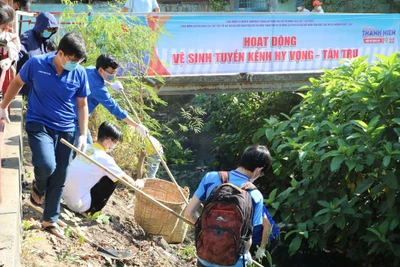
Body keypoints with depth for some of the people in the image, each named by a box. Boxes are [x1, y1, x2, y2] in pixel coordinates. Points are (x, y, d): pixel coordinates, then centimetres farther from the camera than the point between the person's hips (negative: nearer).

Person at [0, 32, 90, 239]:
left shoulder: (79, 74, -7)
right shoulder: (36, 64, -13)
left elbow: (82, 105, 3)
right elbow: (17, 83, 6)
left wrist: (83, 135, 0)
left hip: (65, 130, 3)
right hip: (39, 125, -3)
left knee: (59, 179, 7)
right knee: (46, 165, -25)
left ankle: (50, 220, 23)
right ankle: (38, 187, 12)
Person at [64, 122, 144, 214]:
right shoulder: (104, 158, -15)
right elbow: (123, 178, -2)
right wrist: (136, 184, 19)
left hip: (67, 198, 7)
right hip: (79, 205, -7)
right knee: (112, 179, 1)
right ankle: (93, 209, 8)